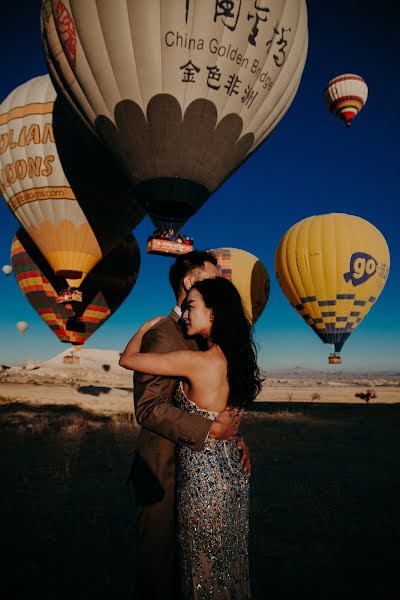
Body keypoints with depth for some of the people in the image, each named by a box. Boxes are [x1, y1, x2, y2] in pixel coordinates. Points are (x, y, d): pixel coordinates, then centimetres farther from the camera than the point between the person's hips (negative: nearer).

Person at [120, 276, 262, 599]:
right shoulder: (235, 357, -2)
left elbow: (127, 359, -15)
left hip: (204, 478, -7)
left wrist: (145, 327, 2)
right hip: (233, 473, 7)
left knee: (205, 566, 16)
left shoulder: (196, 361, -25)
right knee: (231, 560, 26)